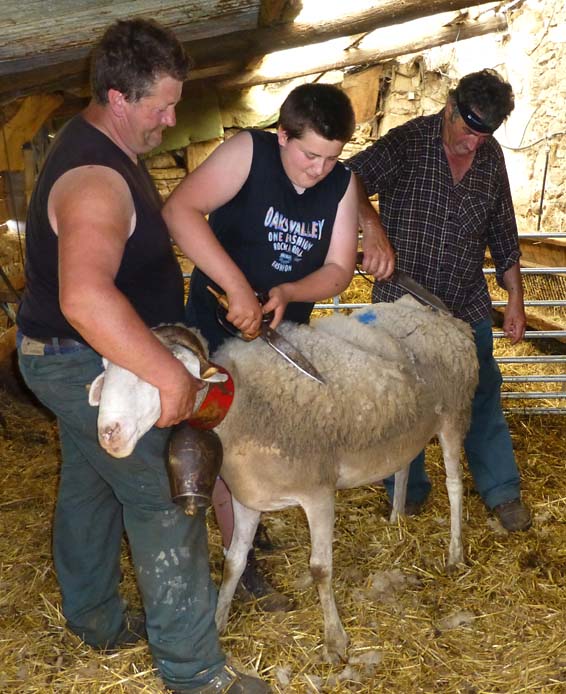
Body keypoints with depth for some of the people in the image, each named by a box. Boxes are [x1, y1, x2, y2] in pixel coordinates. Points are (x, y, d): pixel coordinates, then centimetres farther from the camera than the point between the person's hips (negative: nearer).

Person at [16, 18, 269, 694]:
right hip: (90, 366, -11)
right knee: (165, 505, -2)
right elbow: (85, 296, -48)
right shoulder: (96, 181, -31)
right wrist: (168, 373, -45)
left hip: (71, 359, 11)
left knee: (88, 485, 22)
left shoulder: (102, 142, 5)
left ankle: (95, 619, 42)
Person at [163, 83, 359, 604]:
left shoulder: (342, 184, -9)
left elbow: (338, 270, -10)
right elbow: (180, 210, -34)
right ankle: (240, 559, 14)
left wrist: (285, 293, -29)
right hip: (220, 319, -5)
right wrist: (237, 285, -42)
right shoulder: (248, 152, -22)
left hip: (285, 324, 5)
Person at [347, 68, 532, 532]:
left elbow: (503, 233, 11)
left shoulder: (491, 157, 3)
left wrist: (515, 298, 11)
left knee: (483, 398, 11)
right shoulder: (408, 143, -12)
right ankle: (409, 492, 29)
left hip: (468, 307, 4)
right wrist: (373, 227, -44)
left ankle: (502, 491, 28)